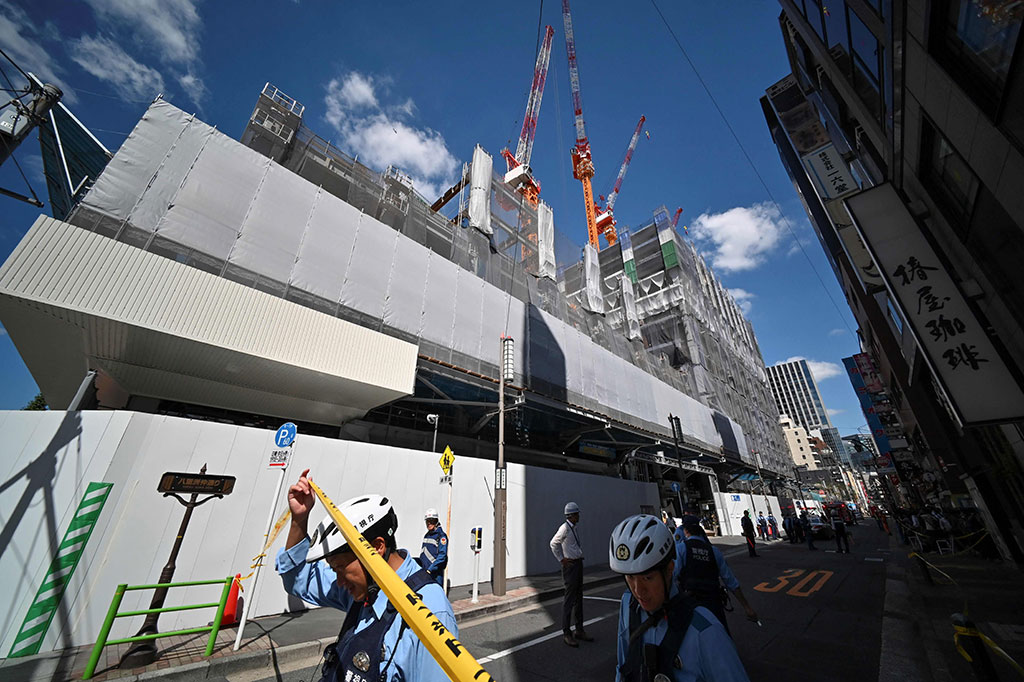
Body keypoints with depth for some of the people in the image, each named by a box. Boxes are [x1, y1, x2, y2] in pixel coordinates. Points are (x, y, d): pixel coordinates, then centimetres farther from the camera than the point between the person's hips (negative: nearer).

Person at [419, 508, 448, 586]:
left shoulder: (441, 535, -11)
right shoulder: (427, 535, 14)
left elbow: (442, 556, -17)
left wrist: (430, 569, -20)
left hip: (436, 572, -7)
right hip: (425, 572, 7)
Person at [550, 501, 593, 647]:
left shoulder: (573, 528, 11)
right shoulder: (565, 528, -17)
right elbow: (553, 543, -18)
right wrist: (561, 559, -14)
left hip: (578, 564, 9)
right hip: (570, 565, -9)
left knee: (578, 599, 16)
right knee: (569, 599, -2)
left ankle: (579, 631, 28)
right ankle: (566, 633, 9)